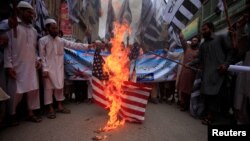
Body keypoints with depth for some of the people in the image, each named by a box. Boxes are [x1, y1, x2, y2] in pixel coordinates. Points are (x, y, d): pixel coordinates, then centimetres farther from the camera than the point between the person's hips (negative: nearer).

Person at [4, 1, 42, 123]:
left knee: (33, 90, 7)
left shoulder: (33, 30, 15)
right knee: (16, 92, 2)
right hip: (17, 67, -5)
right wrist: (8, 65, -13)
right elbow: (6, 46, -8)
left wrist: (37, 59, 7)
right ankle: (12, 115, 21)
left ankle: (30, 113, 21)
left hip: (31, 67, 6)